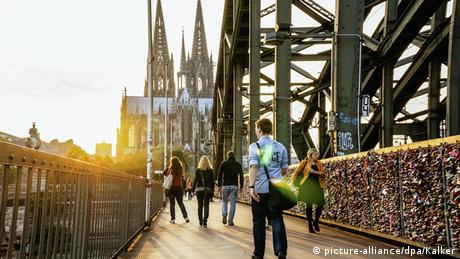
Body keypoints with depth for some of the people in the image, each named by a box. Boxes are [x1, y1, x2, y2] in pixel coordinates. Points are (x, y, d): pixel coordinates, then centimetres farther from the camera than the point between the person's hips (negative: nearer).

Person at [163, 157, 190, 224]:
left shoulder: (170, 169, -9)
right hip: (179, 187, 3)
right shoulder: (181, 169, -1)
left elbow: (164, 173, 5)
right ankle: (186, 217, 10)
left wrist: (168, 167, 6)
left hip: (171, 187, -3)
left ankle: (173, 219, 4)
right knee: (181, 203, 15)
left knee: (172, 203, 5)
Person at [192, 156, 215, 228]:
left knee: (200, 206, 11)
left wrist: (193, 189, 2)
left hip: (199, 189, 0)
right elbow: (212, 181, 2)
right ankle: (205, 222, -14)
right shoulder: (210, 170, 1)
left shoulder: (198, 170, -3)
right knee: (206, 205, -1)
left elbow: (195, 180, -4)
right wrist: (212, 191, 7)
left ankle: (200, 221, 18)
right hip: (208, 189, 0)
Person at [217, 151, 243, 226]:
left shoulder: (224, 163, 3)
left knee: (224, 201, 17)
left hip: (225, 186, 0)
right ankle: (230, 221, 3)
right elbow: (241, 176, 3)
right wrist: (241, 187, 6)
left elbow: (219, 175, -1)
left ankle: (224, 214, -8)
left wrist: (219, 186, 3)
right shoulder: (238, 164, 7)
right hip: (234, 186, 0)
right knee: (233, 203, 5)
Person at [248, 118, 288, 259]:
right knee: (277, 220, 5)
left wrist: (251, 186, -22)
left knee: (258, 222, 9)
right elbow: (284, 169, 14)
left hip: (260, 189, -3)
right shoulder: (280, 147, 8)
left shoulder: (255, 146, -4)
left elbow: (253, 167, -17)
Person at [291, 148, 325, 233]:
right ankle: (310, 225, 9)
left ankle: (316, 222, 17)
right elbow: (298, 172, 4)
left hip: (317, 185, 4)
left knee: (321, 204, -5)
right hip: (308, 186, -4)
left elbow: (322, 173, -2)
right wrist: (297, 182, 7)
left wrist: (314, 171, -16)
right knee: (309, 205, -2)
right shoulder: (305, 162, -1)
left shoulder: (319, 163, 10)